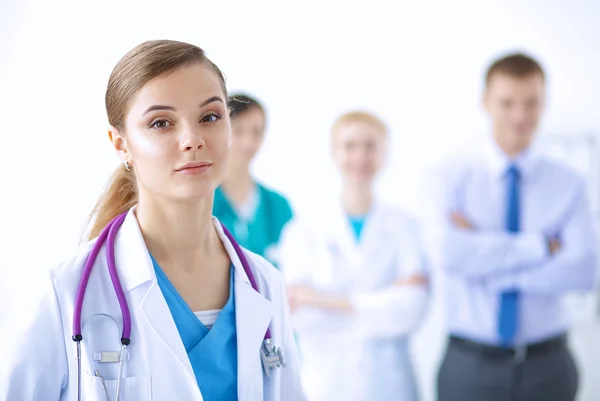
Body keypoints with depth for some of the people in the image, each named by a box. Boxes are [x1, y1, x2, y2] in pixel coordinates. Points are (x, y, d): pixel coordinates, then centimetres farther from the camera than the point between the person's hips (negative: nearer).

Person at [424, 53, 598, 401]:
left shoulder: (568, 184, -1)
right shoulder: (453, 178, -3)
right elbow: (448, 253, -20)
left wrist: (486, 260, -16)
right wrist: (542, 245, -17)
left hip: (546, 365, 1)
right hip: (470, 365, -1)